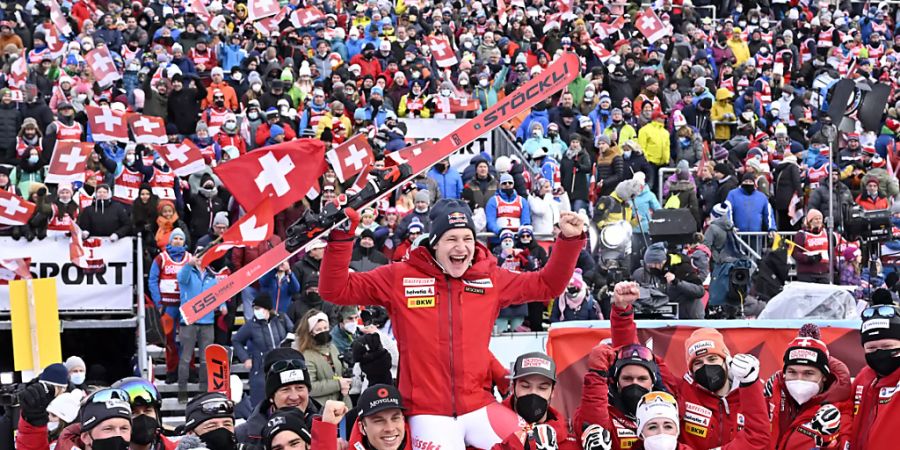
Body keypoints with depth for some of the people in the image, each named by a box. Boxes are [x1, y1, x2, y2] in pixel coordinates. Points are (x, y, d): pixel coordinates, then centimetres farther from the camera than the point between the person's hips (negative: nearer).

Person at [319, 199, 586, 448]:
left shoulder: (491, 279, 8)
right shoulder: (399, 278, 0)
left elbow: (547, 285, 17)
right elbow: (336, 290, 0)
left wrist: (569, 240, 6)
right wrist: (340, 237, -12)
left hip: (480, 408, 3)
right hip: (428, 414, -2)